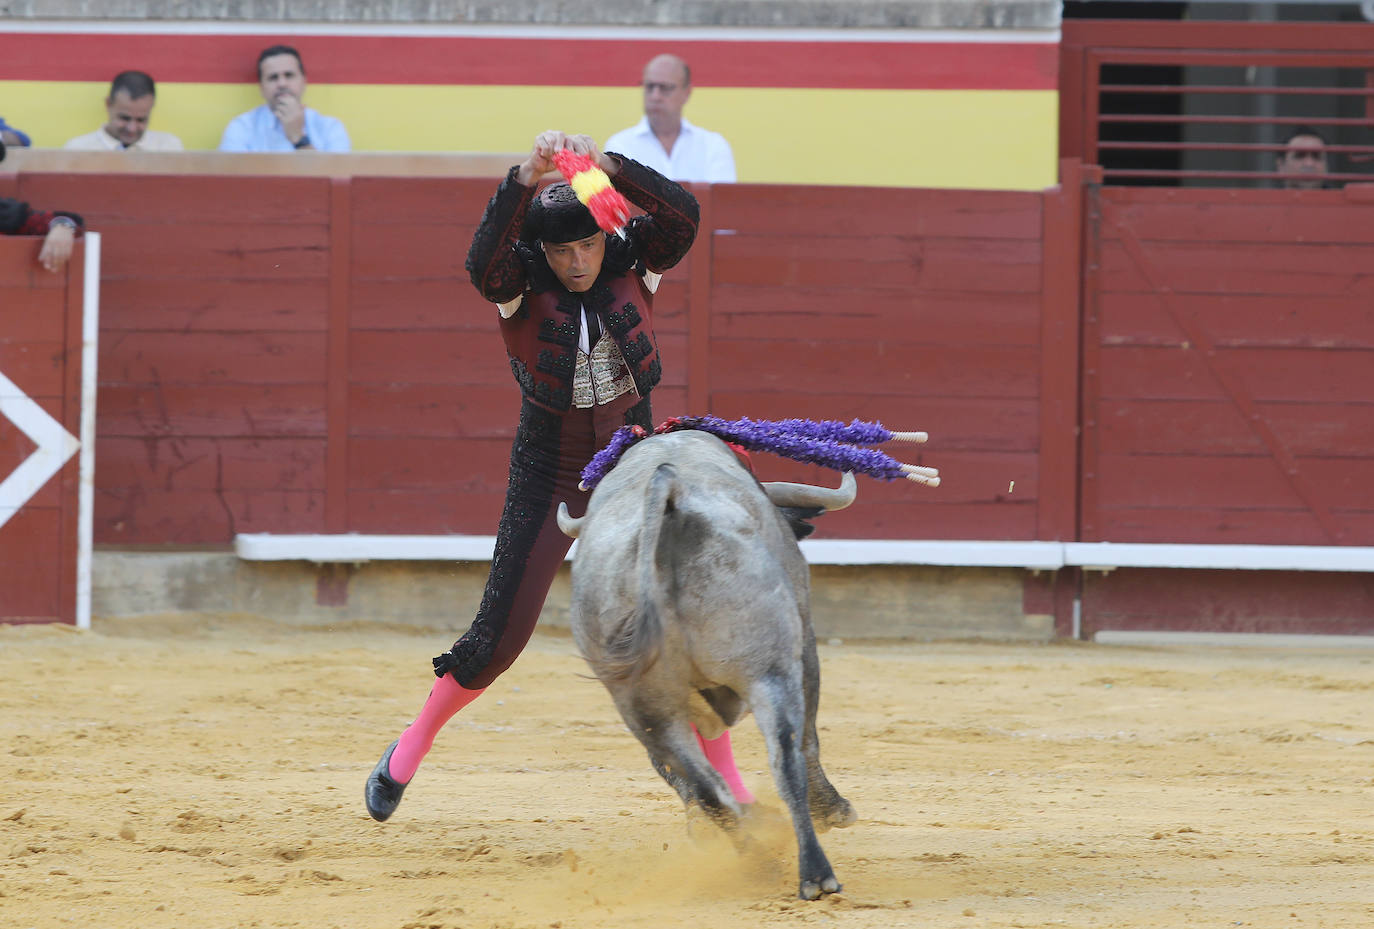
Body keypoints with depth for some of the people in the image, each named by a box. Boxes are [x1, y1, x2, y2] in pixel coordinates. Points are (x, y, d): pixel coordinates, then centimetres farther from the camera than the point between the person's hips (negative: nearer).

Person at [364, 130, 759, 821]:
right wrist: (525, 180, -54)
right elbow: (482, 262, -39)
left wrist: (609, 166, -42)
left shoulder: (631, 265, -10)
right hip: (547, 478, -2)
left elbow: (682, 214, -28)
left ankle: (726, 788, 9)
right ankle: (411, 749, 21)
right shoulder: (520, 283, -15)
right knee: (500, 634, -1)